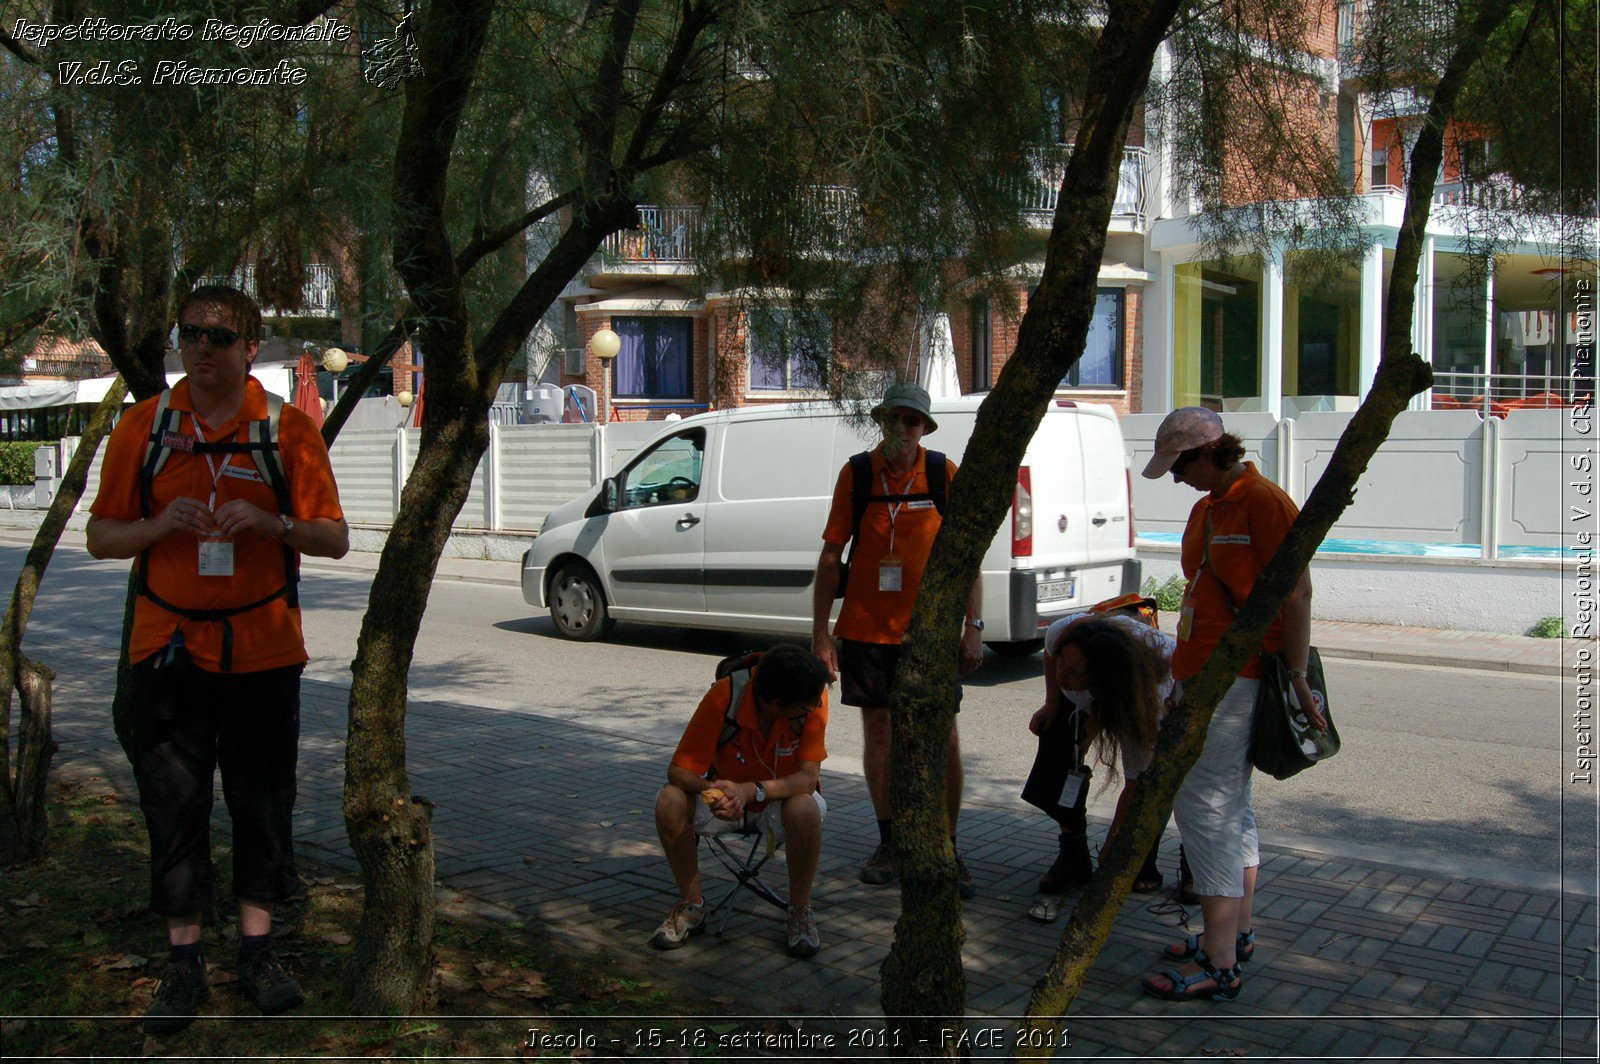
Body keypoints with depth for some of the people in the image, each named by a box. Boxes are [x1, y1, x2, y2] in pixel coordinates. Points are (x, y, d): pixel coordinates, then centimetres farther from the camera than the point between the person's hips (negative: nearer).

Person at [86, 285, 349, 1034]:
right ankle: (183, 964, 18)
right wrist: (161, 523, -14)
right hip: (168, 645, 1)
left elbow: (335, 540, 0)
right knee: (173, 809, 5)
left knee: (263, 804, 7)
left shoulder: (289, 430, 1)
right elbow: (100, 536, 6)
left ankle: (257, 952, 22)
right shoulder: (143, 426, 4)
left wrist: (268, 522, -18)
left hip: (263, 648, 0)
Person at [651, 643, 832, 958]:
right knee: (670, 803, -28)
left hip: (783, 794, 0)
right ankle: (691, 904, -4)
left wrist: (752, 790, -44)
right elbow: (679, 769, -24)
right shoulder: (725, 695, -28)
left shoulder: (814, 697, -26)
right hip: (728, 792, 1)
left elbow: (809, 777, -27)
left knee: (805, 810, -36)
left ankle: (801, 912, -10)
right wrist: (712, 790, -46)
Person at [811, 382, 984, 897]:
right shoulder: (856, 473, -1)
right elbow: (830, 556, 1)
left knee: (943, 737, 0)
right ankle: (889, 841, 25)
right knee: (877, 727, 9)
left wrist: (973, 627, -6)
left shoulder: (945, 475, -3)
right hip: (866, 627, 1)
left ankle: (947, 847, 15)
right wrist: (820, 630, -2)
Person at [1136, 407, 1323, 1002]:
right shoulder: (1206, 509, 15)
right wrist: (1185, 666, 21)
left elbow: (1295, 594, -17)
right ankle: (1238, 934, 30)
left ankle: (1219, 965, -5)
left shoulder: (1264, 502, -13)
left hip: (1234, 678, -10)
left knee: (1204, 803, -10)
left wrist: (1297, 676, -18)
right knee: (1231, 806, 17)